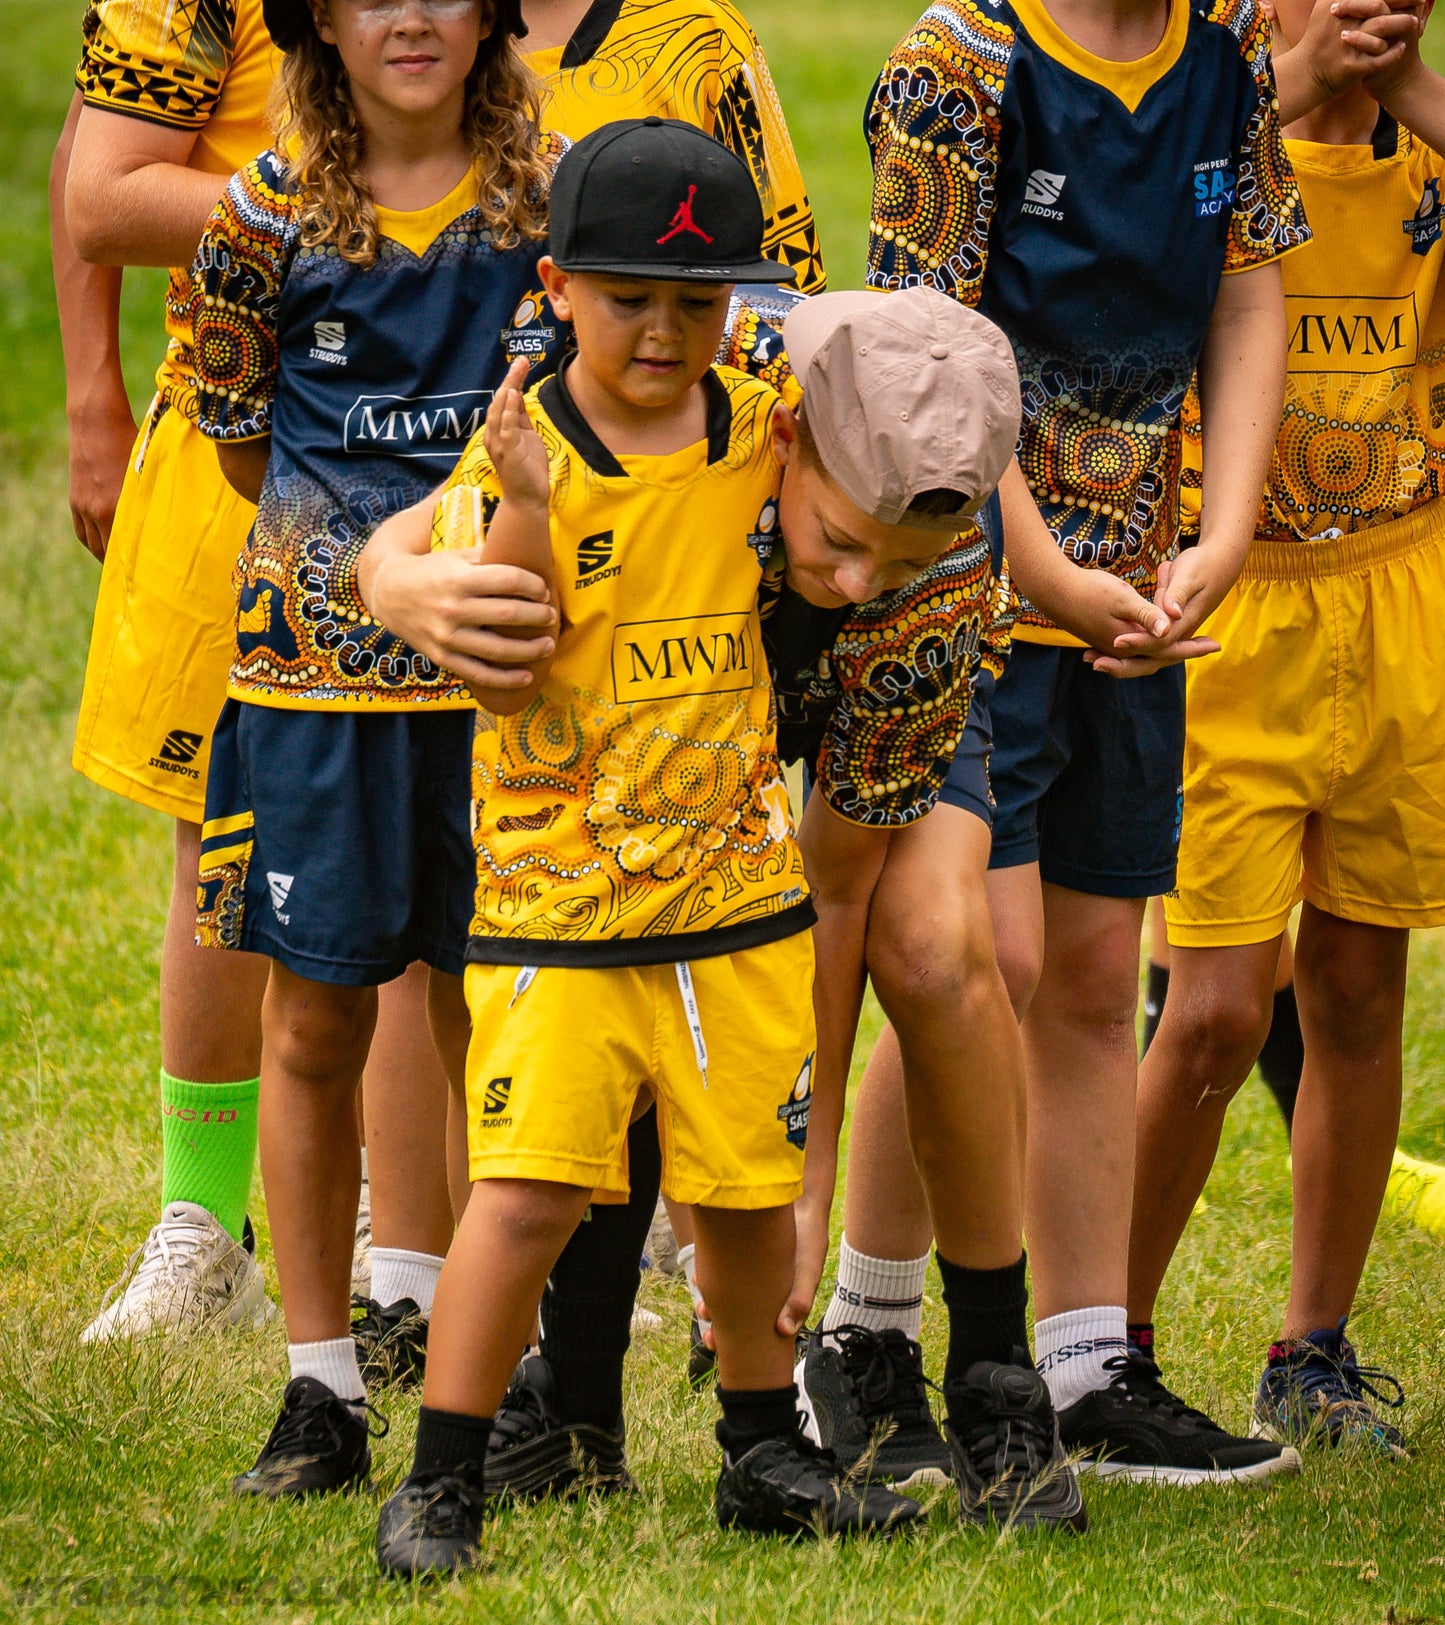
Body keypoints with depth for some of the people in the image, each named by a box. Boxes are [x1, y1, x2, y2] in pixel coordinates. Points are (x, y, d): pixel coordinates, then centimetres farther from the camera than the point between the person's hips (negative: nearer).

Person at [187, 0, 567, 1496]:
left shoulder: (554, 195, 0)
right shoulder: (271, 213, 0)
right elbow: (237, 430, 11)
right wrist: (357, 546, 6)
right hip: (317, 663, 1)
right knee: (313, 1024, 5)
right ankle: (320, 1392, 13)